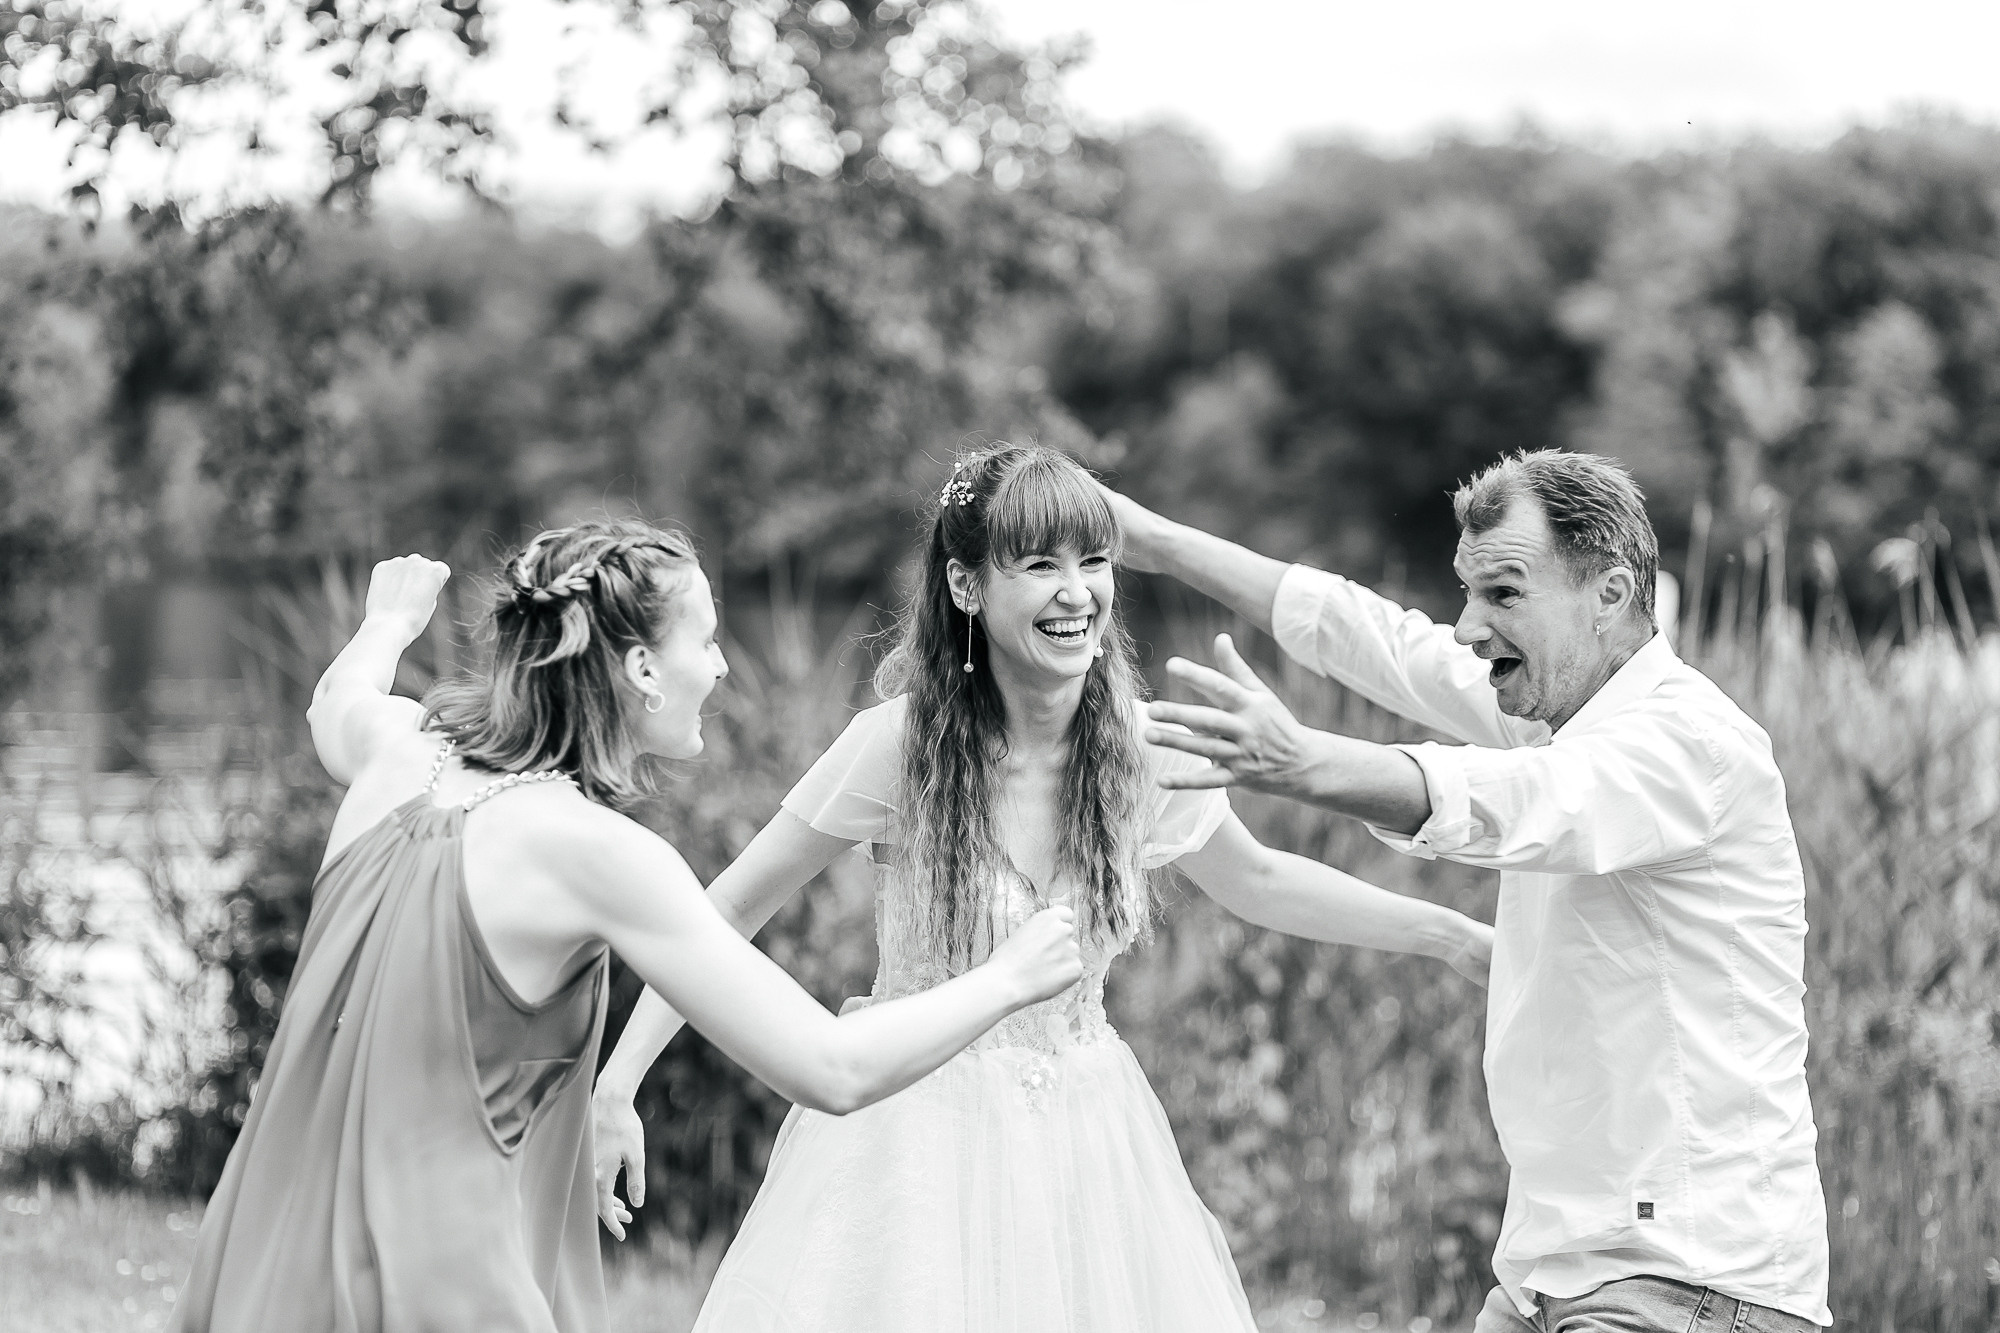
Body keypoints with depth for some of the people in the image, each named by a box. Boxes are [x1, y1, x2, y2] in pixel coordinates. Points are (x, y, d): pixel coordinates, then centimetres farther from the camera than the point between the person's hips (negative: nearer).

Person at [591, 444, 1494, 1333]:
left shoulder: (1144, 749, -6)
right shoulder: (900, 743, -16)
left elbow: (1257, 882, 15)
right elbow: (726, 913, -8)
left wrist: (1453, 936, 14)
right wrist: (616, 1088, -14)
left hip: (1083, 1141, 3)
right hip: (914, 1127, -3)